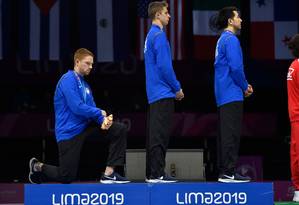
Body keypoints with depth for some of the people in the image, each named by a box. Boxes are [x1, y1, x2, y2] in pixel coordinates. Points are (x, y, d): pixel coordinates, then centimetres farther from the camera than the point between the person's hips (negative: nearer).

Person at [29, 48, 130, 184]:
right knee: (67, 177, -6)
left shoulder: (85, 84, 15)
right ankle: (38, 167, 23)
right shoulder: (68, 80, -13)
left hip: (85, 125, 8)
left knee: (120, 130, -8)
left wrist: (103, 120, -10)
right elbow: (77, 107, -23)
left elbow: (92, 109, 12)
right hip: (69, 131, -8)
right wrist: (100, 113, -13)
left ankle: (109, 174, -7)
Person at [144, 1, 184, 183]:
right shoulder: (159, 35, -13)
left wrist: (174, 87, 19)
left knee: (155, 133, 10)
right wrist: (177, 88, -10)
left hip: (155, 93, 10)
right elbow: (164, 66, -19)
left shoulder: (151, 35, 17)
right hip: (163, 93, -10)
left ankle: (152, 173, 12)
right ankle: (157, 174, -9)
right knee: (160, 134, -9)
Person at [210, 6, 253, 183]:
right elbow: (236, 67, -20)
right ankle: (229, 172, -10)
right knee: (231, 133, -9)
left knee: (226, 133, 10)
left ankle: (224, 171, 12)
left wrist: (244, 84, 16)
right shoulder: (231, 39, -12)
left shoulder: (223, 40, 19)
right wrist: (245, 87, -6)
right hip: (232, 94, -10)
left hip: (223, 94, 10)